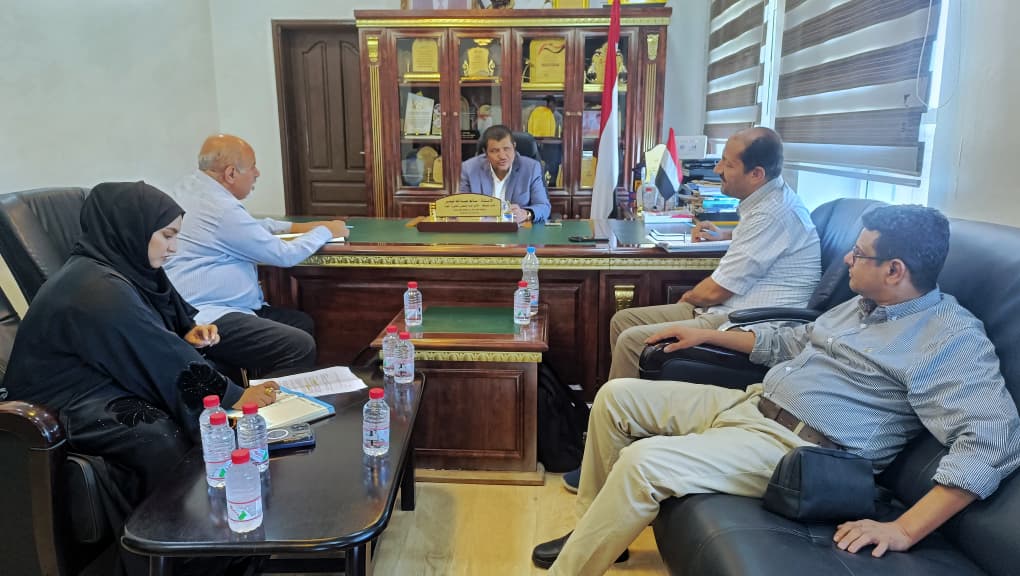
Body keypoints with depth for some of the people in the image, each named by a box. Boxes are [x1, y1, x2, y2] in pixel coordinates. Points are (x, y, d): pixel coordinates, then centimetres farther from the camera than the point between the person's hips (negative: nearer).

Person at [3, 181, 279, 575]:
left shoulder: (121, 266, 4)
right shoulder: (99, 290, -25)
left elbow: (148, 346, 18)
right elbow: (161, 362, -22)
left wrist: (187, 336, -3)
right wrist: (234, 396, -15)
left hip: (103, 381, 9)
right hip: (68, 408, -9)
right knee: (167, 442, -30)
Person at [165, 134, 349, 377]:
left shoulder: (190, 187, 12)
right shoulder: (221, 209, -18)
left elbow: (247, 227, 27)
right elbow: (284, 255, -10)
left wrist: (294, 226, 19)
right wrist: (325, 231, 6)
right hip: (203, 319, -11)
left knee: (303, 322, 10)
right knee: (301, 346, -23)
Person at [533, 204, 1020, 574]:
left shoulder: (953, 339, -13)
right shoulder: (864, 304, 14)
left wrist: (904, 529, -31)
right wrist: (707, 334, 24)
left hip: (796, 446, -9)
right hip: (750, 403, 9)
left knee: (644, 462, -29)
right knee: (616, 396, 4)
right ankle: (594, 529, 17)